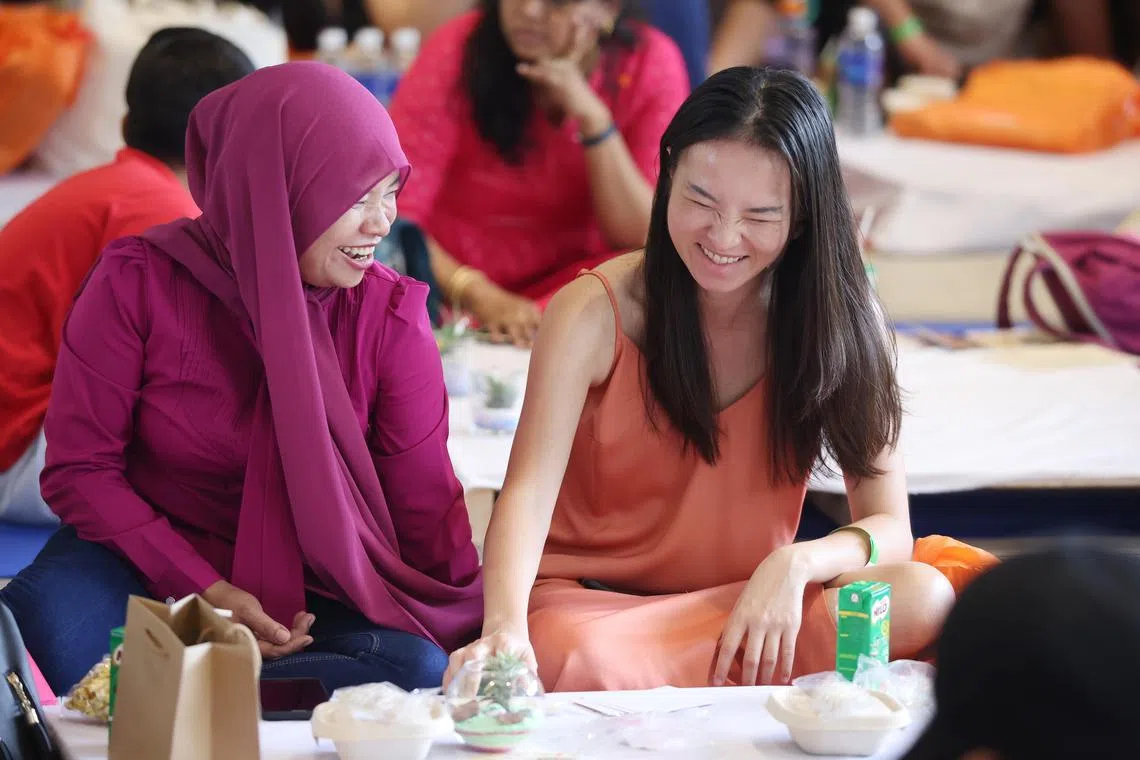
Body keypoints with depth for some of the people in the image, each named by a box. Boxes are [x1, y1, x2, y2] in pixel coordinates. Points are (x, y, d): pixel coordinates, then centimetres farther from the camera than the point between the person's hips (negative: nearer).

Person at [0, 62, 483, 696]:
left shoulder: (389, 313, -7)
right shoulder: (139, 282, -12)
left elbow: (426, 504, -4)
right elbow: (80, 467, -9)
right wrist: (206, 591, -20)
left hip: (309, 587, 3)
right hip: (146, 551, -3)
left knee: (419, 669, -31)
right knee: (53, 631, -38)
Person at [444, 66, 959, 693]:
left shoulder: (839, 316, -3)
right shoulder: (594, 312, -9)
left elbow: (888, 527, -7)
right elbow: (529, 491, -21)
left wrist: (798, 563, -30)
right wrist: (504, 628, -41)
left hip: (749, 604, 3)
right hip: (587, 601, -3)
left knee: (922, 599, -28)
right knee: (589, 663, -41)